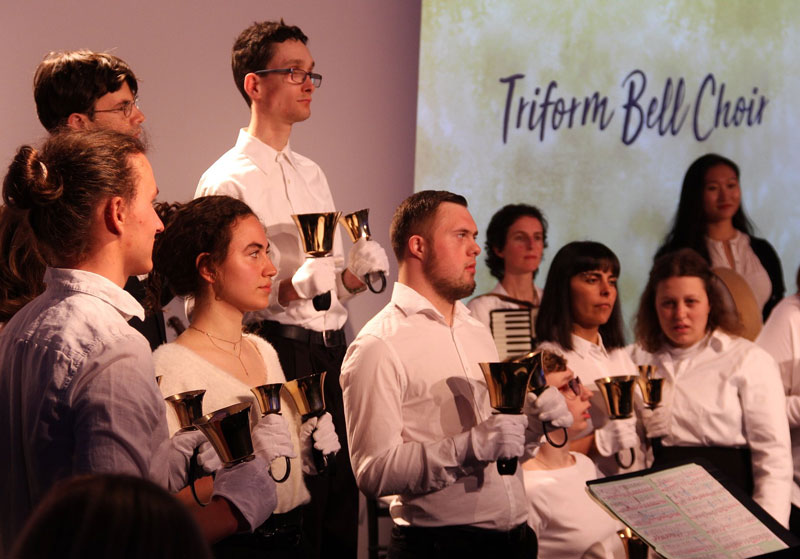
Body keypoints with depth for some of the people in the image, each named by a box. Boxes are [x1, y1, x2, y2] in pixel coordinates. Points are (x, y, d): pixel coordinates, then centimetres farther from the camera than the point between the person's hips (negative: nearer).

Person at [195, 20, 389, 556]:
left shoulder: (311, 174, 17)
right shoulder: (228, 181, -9)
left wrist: (354, 275, 3)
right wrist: (287, 290, -26)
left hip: (332, 349, 8)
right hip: (279, 351, -8)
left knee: (340, 502, 10)